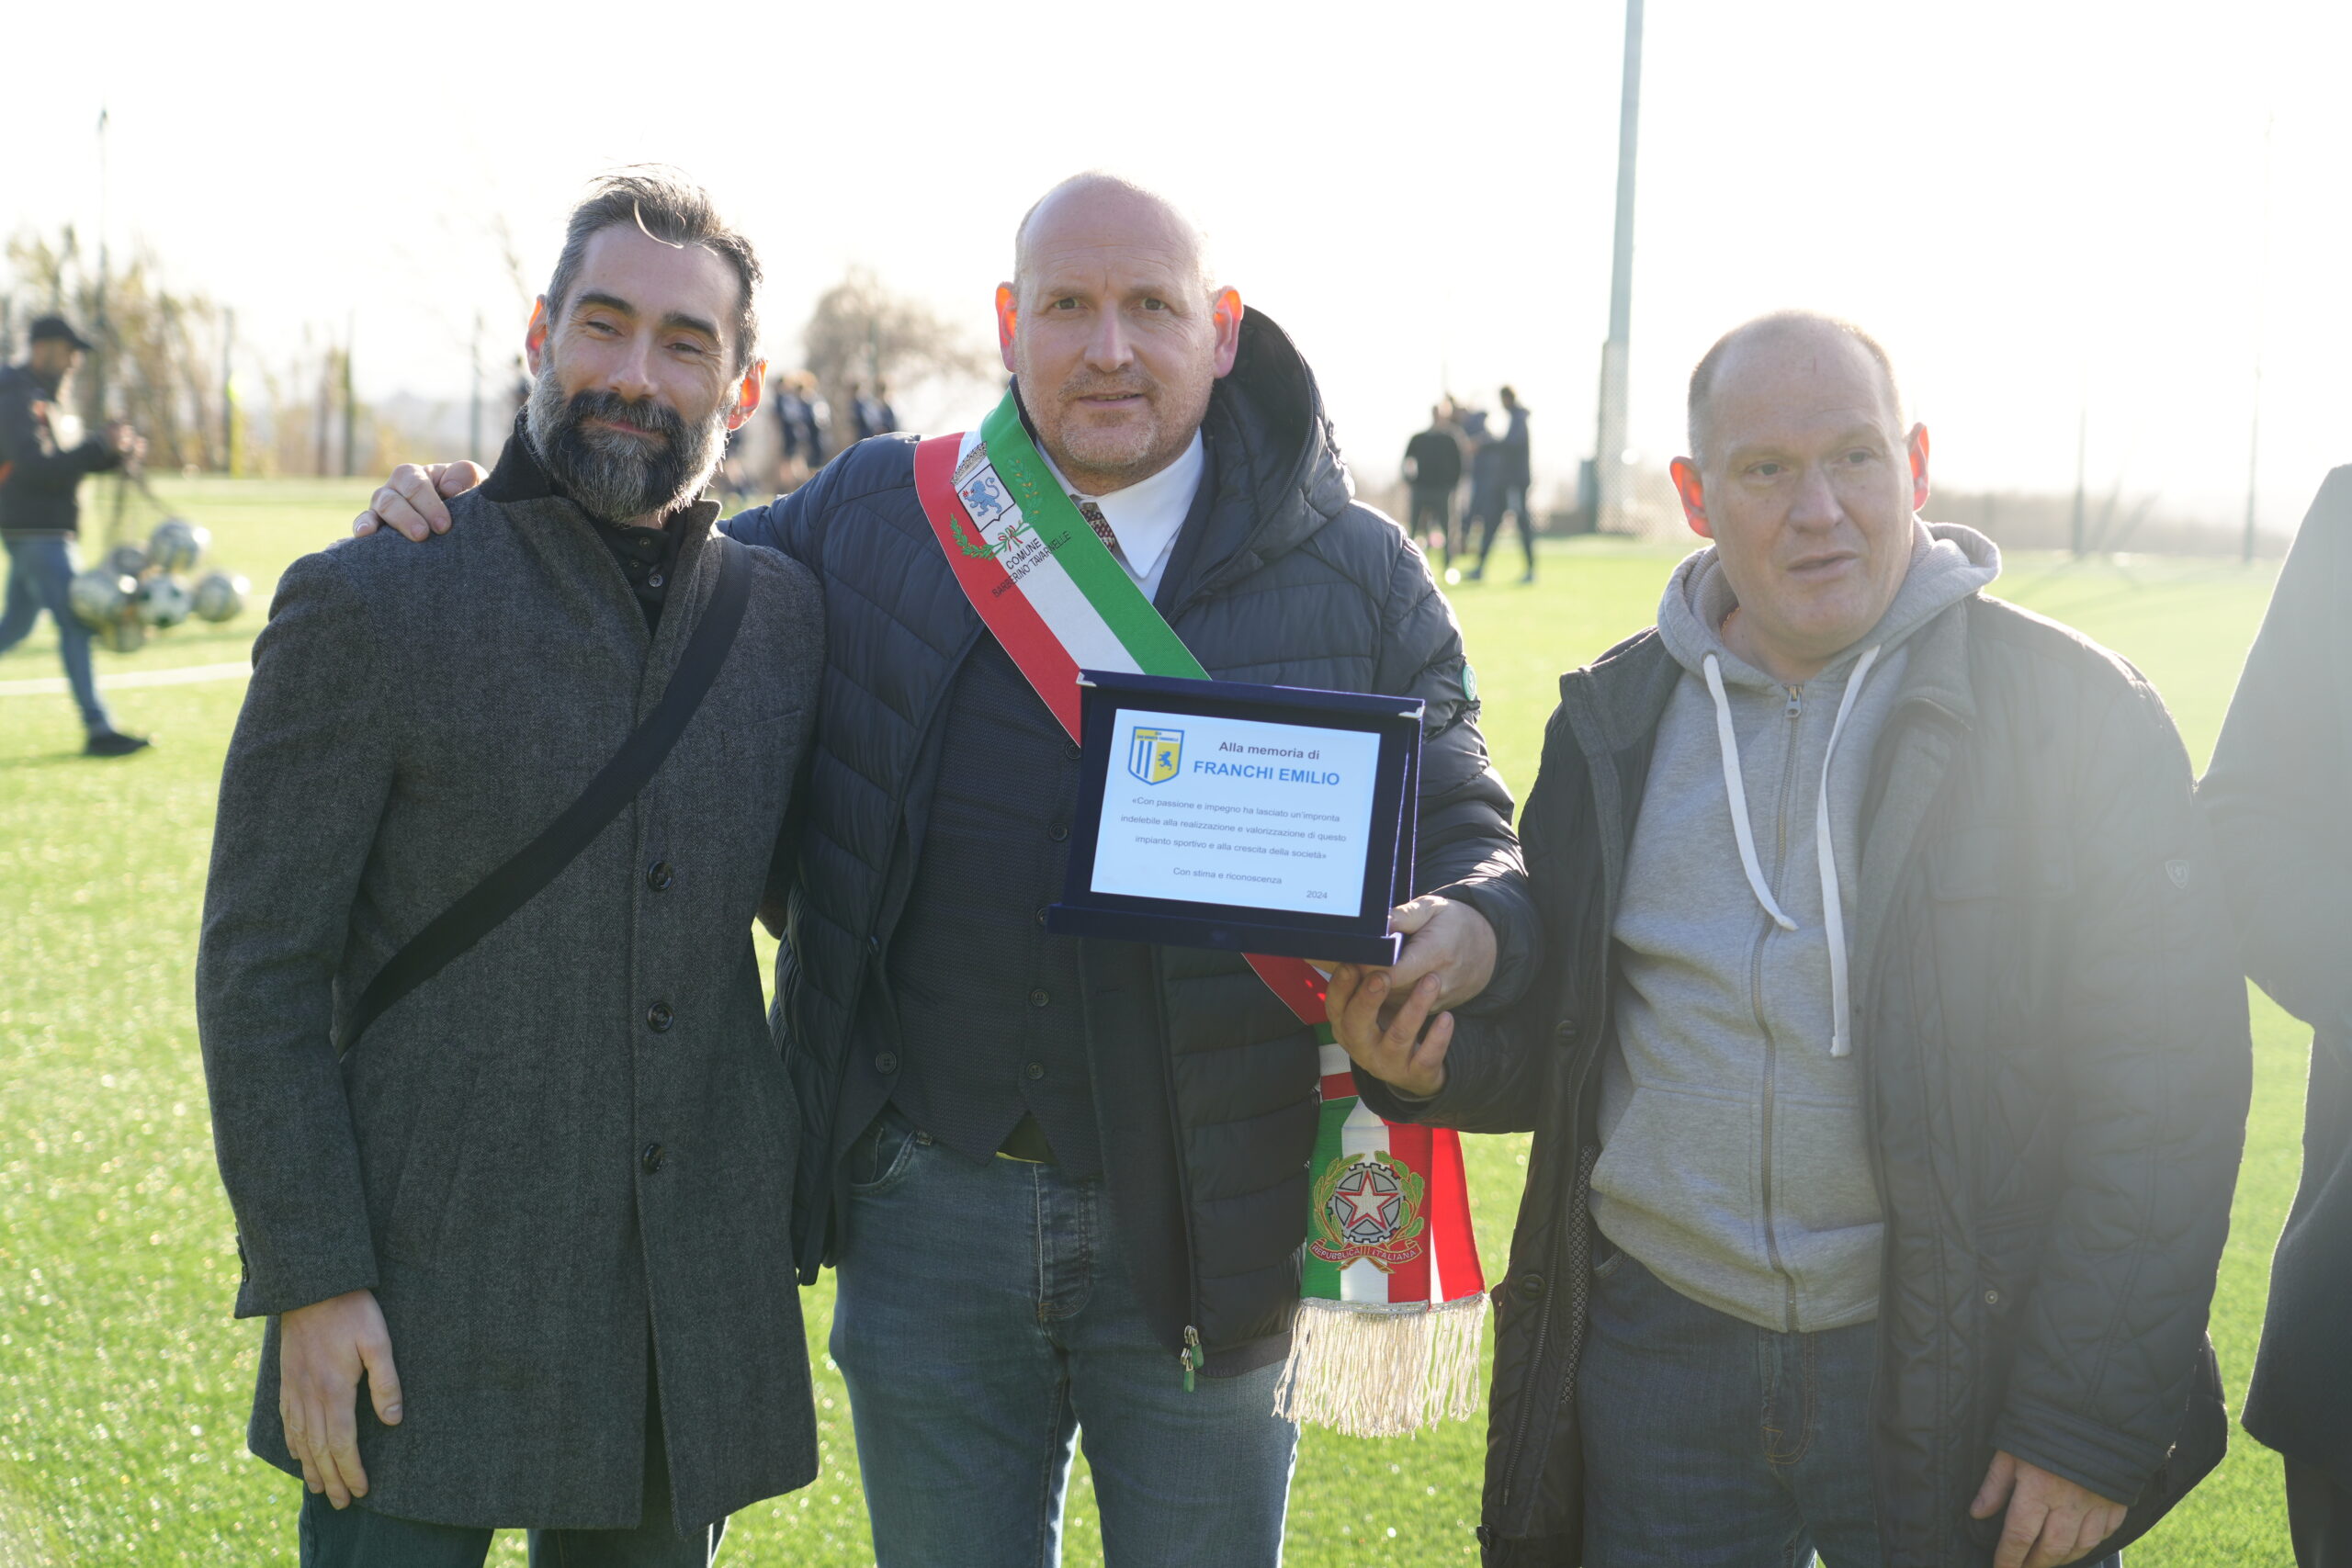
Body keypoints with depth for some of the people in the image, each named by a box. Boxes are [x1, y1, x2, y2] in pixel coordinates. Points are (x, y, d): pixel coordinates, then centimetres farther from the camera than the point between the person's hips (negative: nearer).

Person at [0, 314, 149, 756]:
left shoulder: (41, 399, 18)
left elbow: (64, 462, 20)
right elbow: (37, 466, -25)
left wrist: (114, 453, 3)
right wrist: (100, 446, -27)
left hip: (39, 532, 10)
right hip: (36, 532, -10)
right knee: (74, 623, -13)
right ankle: (98, 730, -15)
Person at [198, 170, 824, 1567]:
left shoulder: (786, 615, 5)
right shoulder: (368, 607, -7)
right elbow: (260, 970, -6)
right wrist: (310, 1281, -11)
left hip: (698, 1324, 4)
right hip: (429, 1310, -4)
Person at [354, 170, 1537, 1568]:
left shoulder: (1357, 577, -2)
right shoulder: (874, 520, 3)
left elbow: (1468, 833, 2)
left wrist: (1465, 937, -22)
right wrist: (465, 525, 0)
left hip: (1206, 1239, -1)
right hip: (929, 1220, 2)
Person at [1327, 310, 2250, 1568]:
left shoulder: (2071, 712, -6)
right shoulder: (1614, 722, 7)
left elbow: (2168, 1095, -9)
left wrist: (2096, 1425, -13)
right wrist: (1432, 1061, -8)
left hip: (1949, 1378, -3)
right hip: (1656, 1358, 3)